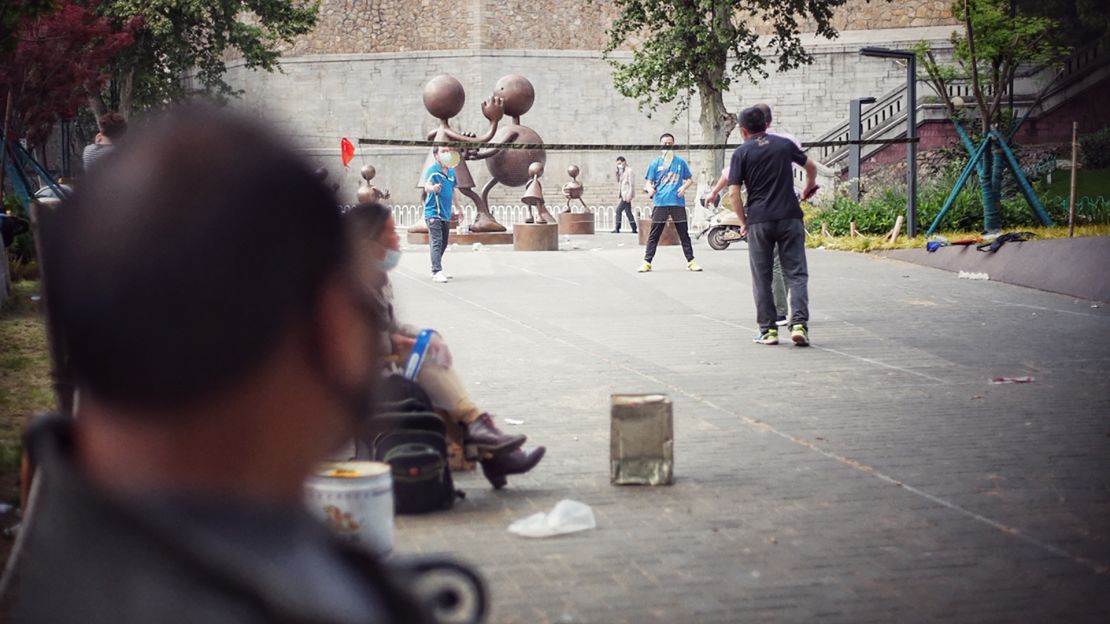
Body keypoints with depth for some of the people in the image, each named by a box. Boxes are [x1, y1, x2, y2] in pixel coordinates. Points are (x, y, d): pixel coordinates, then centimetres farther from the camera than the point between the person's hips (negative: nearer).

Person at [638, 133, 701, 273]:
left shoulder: (680, 162, 8)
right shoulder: (655, 163, 7)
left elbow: (690, 179, 14)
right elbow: (649, 181, 5)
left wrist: (684, 187, -7)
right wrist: (650, 189, -18)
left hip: (678, 202, 0)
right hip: (660, 202, 0)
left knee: (683, 233, 5)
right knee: (654, 234, 0)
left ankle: (691, 261, 11)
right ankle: (647, 262, 2)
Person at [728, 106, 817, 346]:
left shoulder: (741, 153, 1)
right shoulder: (785, 144, 8)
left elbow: (734, 192, -5)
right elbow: (811, 166, 22)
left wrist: (743, 222, 6)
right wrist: (809, 187, 41)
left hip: (759, 221, -1)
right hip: (790, 218, 1)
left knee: (762, 278, 9)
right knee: (796, 273, 2)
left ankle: (768, 330, 10)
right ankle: (799, 323, -13)